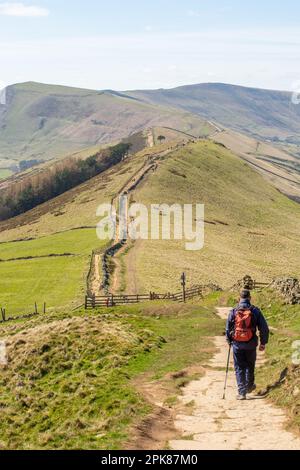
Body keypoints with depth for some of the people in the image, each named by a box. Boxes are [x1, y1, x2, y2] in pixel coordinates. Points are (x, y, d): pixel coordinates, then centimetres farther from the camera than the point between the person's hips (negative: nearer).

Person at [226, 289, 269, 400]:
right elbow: (264, 328, -4)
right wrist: (263, 343, 7)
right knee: (250, 366, 22)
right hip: (251, 345, 0)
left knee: (239, 368, 7)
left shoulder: (233, 312, -4)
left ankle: (242, 392, 2)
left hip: (237, 345, 0)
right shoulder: (255, 311, -5)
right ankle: (249, 386, 38)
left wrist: (229, 341, 20)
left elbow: (228, 329, 4)